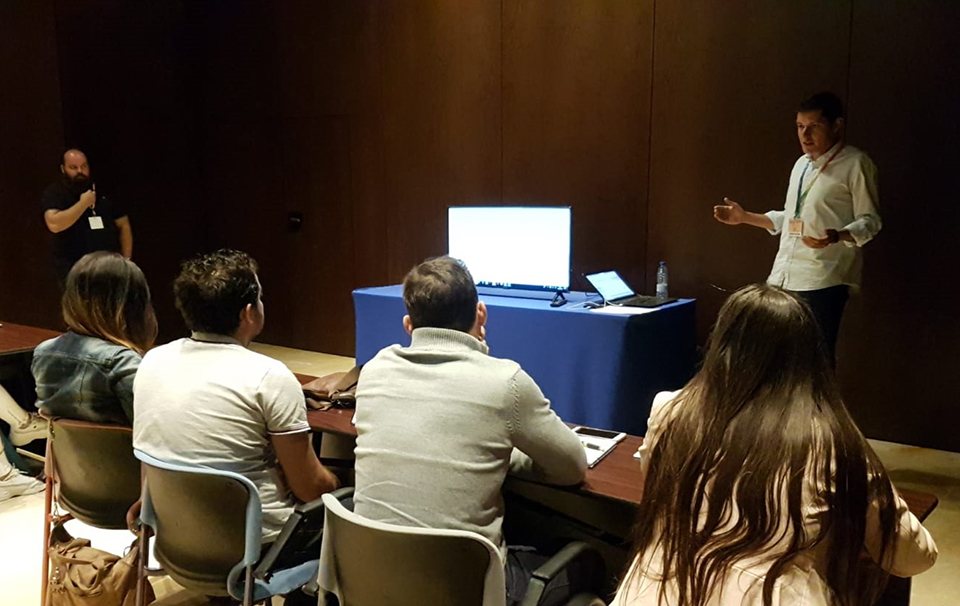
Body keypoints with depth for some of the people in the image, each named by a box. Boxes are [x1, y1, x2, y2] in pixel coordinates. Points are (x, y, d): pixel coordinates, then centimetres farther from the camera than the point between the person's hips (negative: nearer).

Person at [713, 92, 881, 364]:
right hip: (783, 277, 7)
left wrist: (835, 236, -27)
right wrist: (745, 217, 17)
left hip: (823, 281, -7)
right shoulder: (802, 164, 19)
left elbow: (870, 221, -8)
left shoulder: (855, 164, -5)